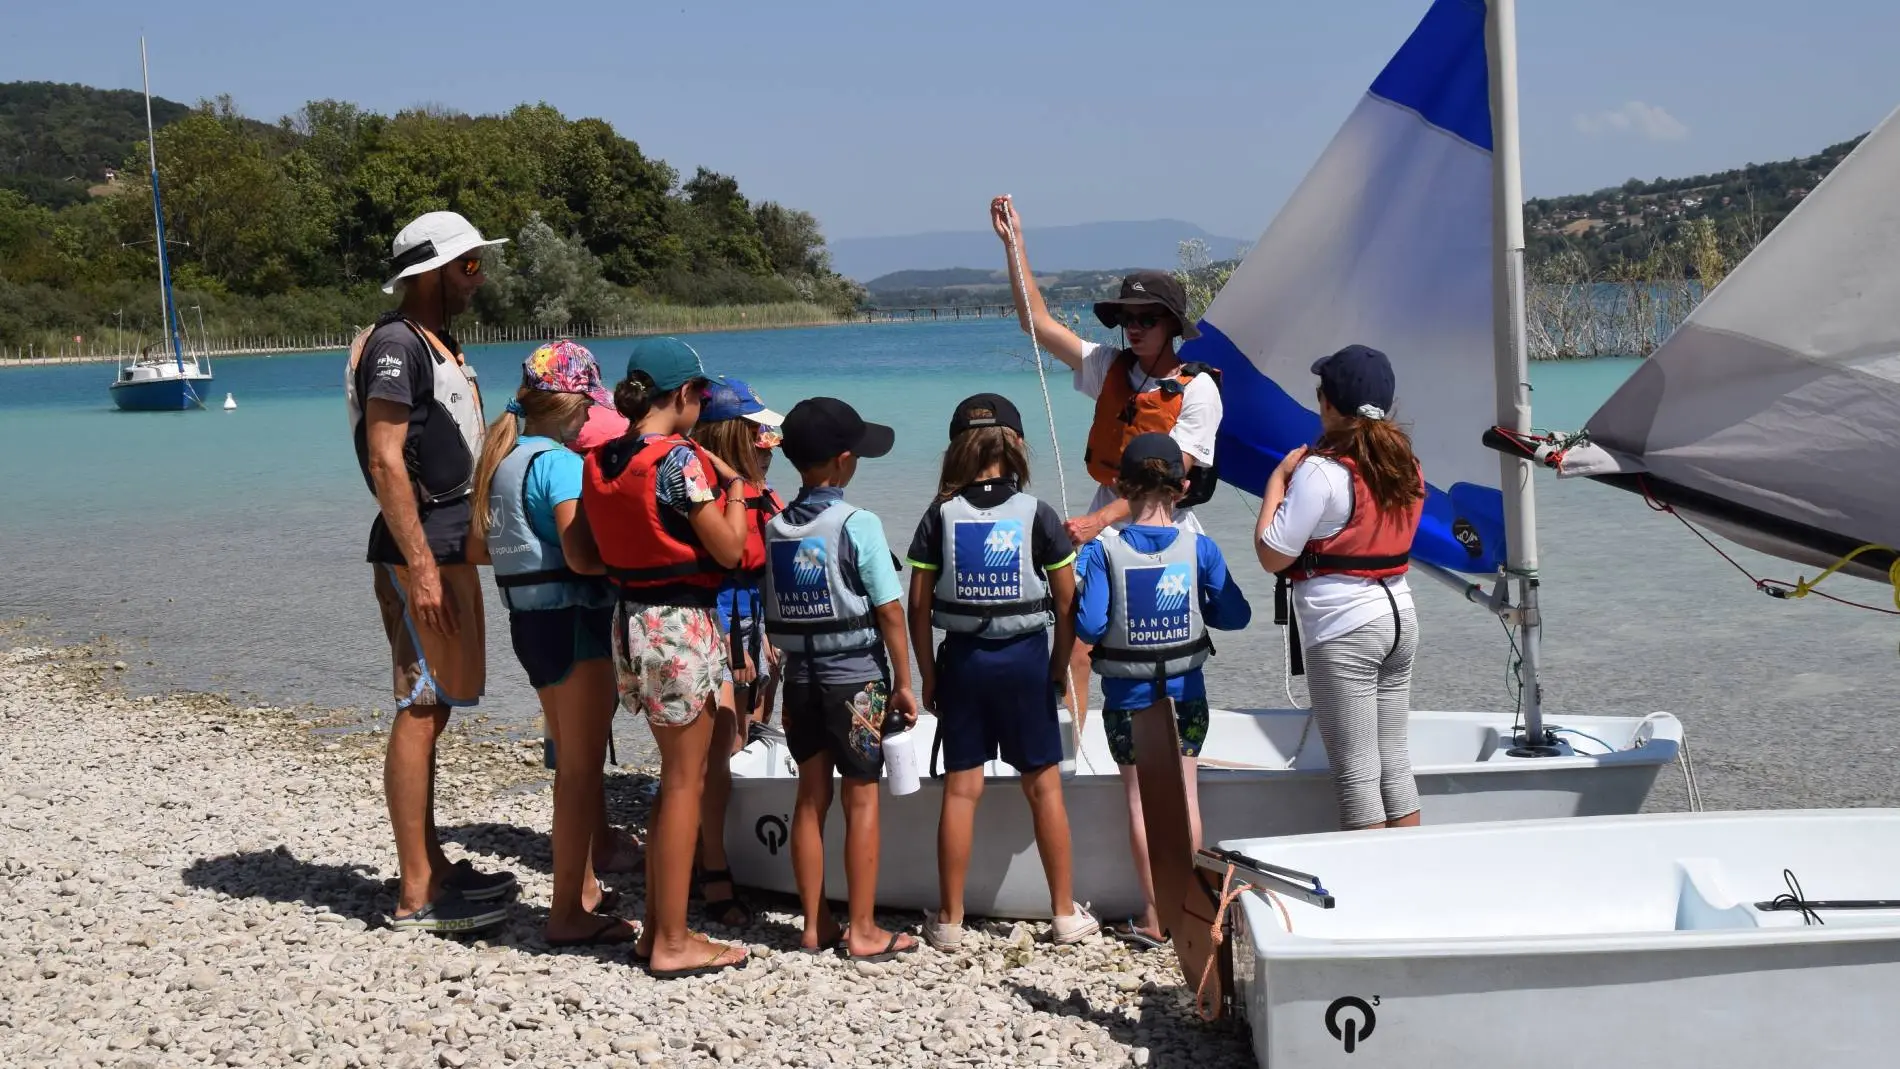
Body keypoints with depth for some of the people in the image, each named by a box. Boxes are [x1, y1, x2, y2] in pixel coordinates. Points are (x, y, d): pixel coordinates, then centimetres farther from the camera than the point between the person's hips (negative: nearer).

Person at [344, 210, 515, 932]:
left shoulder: (435, 343, 19)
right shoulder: (395, 343, -12)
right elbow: (385, 460, -19)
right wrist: (420, 566, -23)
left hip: (447, 541, 10)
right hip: (419, 546, -10)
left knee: (432, 707, 14)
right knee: (420, 710, -9)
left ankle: (433, 867, 22)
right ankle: (416, 897, -6)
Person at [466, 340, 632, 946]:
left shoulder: (501, 460, 10)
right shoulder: (559, 463, -17)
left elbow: (477, 548, 15)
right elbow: (582, 556, -26)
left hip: (528, 618, 9)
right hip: (572, 618, -9)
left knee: (573, 759, 21)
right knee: (581, 766, -2)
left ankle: (585, 889, 33)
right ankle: (568, 914, 2)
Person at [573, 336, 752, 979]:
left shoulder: (599, 460, 5)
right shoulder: (679, 459, -17)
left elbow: (589, 546, 13)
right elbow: (730, 550, -14)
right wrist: (735, 484, 1)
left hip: (632, 619, 8)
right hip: (681, 623, -8)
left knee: (678, 774, 19)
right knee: (686, 783, 1)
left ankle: (657, 926, 24)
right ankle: (673, 944, 8)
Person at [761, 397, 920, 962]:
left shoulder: (773, 527, 2)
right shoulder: (858, 524, -13)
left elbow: (768, 614, 4)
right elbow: (890, 611, -14)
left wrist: (790, 652, 13)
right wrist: (903, 682, -6)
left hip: (800, 676, 5)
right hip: (856, 676, -5)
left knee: (811, 797, 11)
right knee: (861, 801, 3)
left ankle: (815, 925, 18)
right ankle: (863, 931, 8)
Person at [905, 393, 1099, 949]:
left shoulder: (941, 515, -3)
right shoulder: (1037, 514, -5)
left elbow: (919, 601, -2)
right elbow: (1067, 599, -3)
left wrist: (926, 672, 7)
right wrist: (1059, 664, 8)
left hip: (962, 659, 1)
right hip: (1025, 657, -1)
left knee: (960, 789, 6)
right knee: (1044, 786, 9)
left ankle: (950, 919, 12)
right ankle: (1065, 913, 16)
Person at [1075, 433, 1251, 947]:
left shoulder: (1103, 551, -13)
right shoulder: (1200, 548, -9)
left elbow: (1089, 625, -17)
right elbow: (1235, 615, -6)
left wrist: (1077, 591, 2)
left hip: (1128, 696, -1)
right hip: (1185, 692, 1)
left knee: (1140, 800, 8)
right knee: (1184, 793, 12)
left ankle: (1154, 917, 11)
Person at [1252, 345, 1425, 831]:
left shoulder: (1322, 471, -17)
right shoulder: (1407, 464, 6)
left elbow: (1272, 555, -16)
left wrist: (1279, 479, -5)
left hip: (1343, 631, -8)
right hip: (1400, 615, 8)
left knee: (1356, 771, 0)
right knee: (1394, 759, 16)